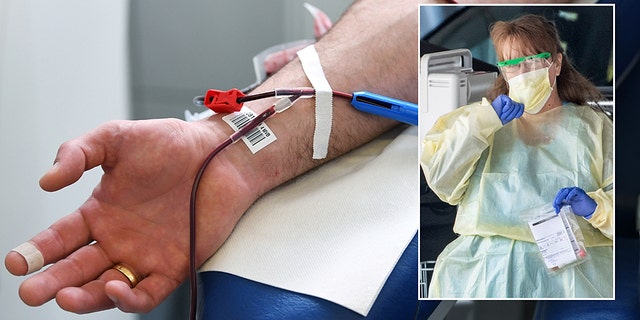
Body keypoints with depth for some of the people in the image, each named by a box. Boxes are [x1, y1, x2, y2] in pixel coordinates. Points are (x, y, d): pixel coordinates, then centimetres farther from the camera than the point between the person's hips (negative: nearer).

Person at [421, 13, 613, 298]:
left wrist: (596, 206, -12)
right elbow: (440, 179, 6)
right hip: (487, 265, 1)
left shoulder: (591, 124, 19)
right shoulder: (481, 119, 23)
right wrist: (485, 120, 0)